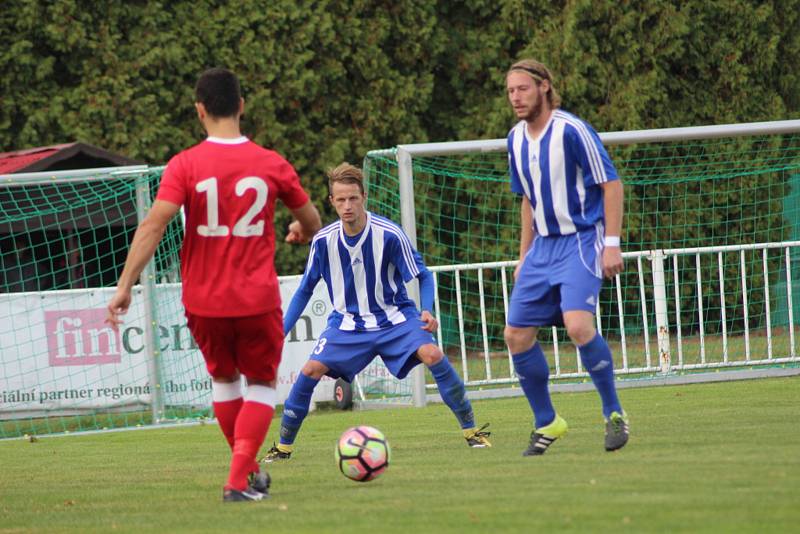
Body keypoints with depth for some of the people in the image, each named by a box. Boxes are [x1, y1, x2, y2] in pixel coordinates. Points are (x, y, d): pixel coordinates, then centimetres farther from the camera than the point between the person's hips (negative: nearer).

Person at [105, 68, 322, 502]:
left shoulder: (184, 165, -7)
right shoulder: (272, 165, -2)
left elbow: (153, 225, -17)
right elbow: (311, 222, 13)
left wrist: (125, 285, -14)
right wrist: (301, 232, 37)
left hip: (203, 302, 1)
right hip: (257, 299, -1)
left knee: (224, 378, 24)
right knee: (261, 383, 14)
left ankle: (248, 471, 32)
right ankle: (240, 479, -3)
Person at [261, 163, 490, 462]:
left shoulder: (389, 235, -18)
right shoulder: (324, 241, -10)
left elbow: (422, 277, -6)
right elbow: (304, 291, 4)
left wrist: (427, 311, -24)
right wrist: (280, 333, -1)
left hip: (394, 318, -2)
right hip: (347, 323, 2)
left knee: (432, 354, -26)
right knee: (311, 370, -18)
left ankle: (470, 430, -12)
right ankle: (283, 446, -2)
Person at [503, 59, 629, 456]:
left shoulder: (572, 131, -14)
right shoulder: (517, 139, 9)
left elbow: (611, 184, -12)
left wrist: (612, 243, -17)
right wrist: (524, 257, 19)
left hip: (581, 241, -8)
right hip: (543, 245, 8)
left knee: (578, 325, -26)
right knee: (516, 335, 1)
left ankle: (614, 414, -9)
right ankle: (546, 422, 17)